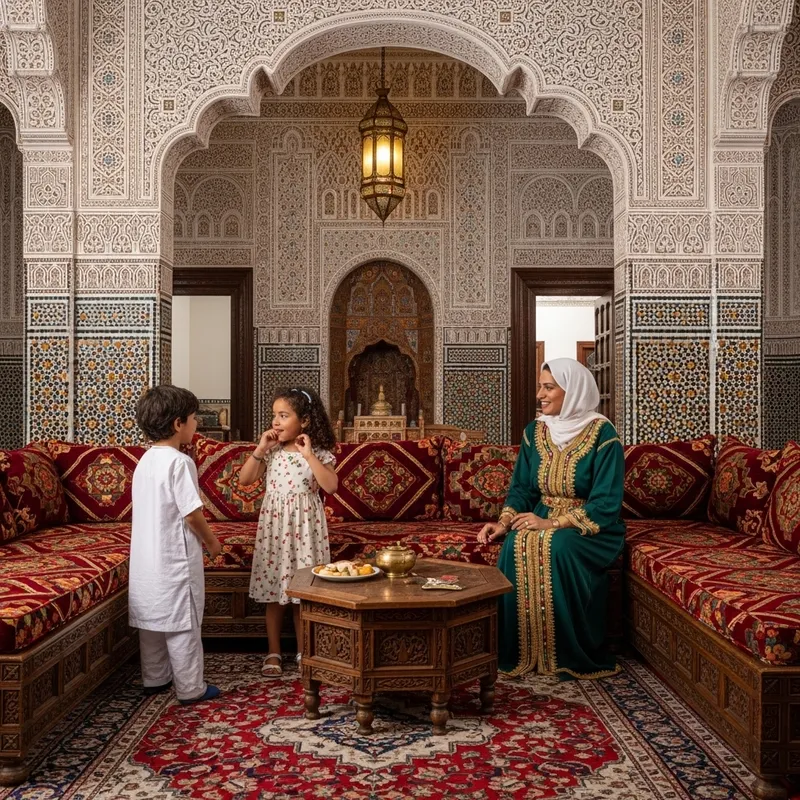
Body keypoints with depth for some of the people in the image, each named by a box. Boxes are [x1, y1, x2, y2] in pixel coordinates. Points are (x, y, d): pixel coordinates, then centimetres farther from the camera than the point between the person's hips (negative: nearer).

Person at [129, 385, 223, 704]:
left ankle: (154, 679, 30)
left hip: (146, 557, 8)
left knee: (152, 619, 18)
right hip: (175, 557, -8)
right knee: (183, 624, 2)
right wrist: (212, 542, -3)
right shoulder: (179, 462, -19)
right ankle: (190, 688, 10)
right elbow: (192, 514, -20)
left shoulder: (145, 460, 7)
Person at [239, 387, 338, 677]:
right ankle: (274, 652, 20)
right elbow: (244, 480, -3)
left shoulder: (319, 452, -5)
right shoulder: (271, 450, 2)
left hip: (304, 525, -2)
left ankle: (303, 651, 21)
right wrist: (260, 448, -9)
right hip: (274, 523, 2)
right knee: (273, 590, 7)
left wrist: (309, 454, -19)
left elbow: (331, 486, -19)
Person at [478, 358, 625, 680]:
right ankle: (523, 652, -17)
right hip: (543, 520, 4)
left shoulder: (602, 435, -12)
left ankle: (571, 657, -18)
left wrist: (552, 524, -25)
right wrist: (504, 521, -12)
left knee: (558, 548, -35)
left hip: (592, 529, -4)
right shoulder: (534, 432, 5)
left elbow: (606, 504, -17)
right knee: (516, 544, -28)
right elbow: (521, 488, 8)